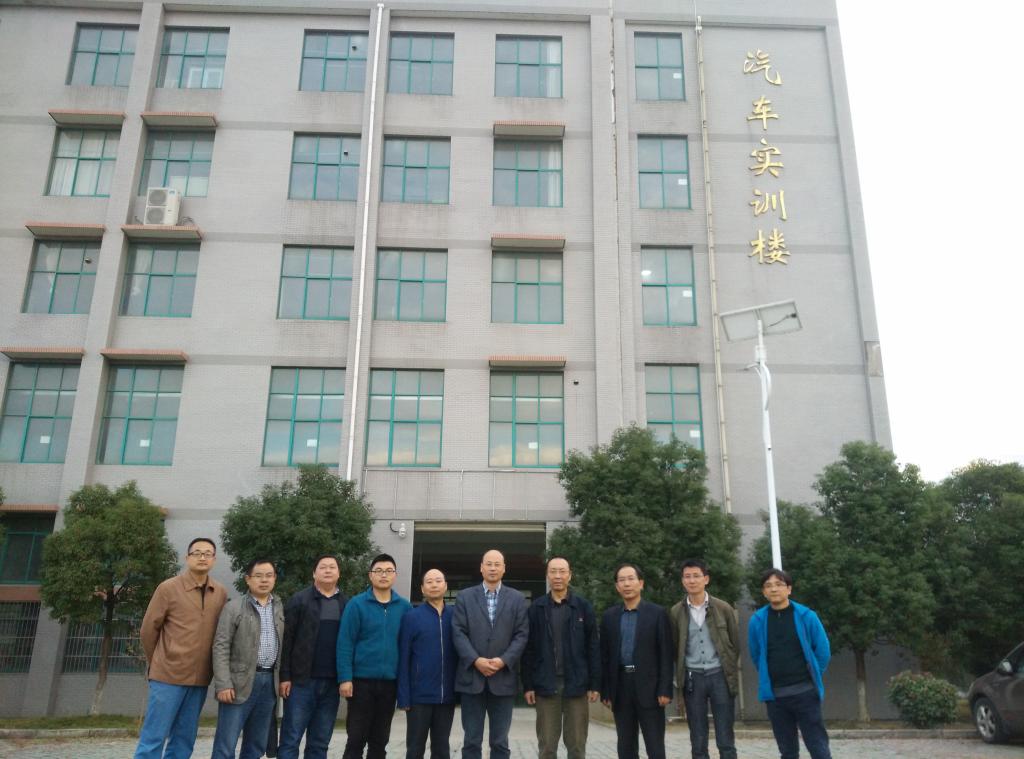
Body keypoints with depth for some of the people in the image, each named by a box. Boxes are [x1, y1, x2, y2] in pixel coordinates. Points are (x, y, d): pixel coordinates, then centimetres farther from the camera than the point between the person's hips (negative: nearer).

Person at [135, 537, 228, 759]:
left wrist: (205, 667, 9)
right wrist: (158, 665, 9)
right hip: (169, 675, -4)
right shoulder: (168, 588, -6)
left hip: (200, 678, 4)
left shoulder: (221, 594, 3)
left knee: (183, 740, 11)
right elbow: (148, 631, 1)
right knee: (153, 739, -1)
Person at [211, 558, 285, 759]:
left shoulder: (281, 609, 11)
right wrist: (223, 684, -15)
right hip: (240, 682, -4)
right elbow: (221, 647, -7)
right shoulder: (234, 607, -2)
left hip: (270, 681, 4)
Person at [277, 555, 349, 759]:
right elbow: (286, 640, -3)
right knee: (290, 741, 1)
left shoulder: (347, 604, 8)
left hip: (332, 683, 3)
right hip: (302, 680, -3)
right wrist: (285, 676, -8)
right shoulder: (299, 600, 0)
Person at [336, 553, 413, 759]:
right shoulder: (356, 604, -5)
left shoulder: (405, 607, 4)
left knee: (380, 740, 12)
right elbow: (345, 643, -7)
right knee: (356, 739, 3)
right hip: (362, 680, -3)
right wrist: (345, 678, -13)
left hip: (390, 682, 3)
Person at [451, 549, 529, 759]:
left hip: (503, 678, 0)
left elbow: (521, 635, 1)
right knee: (471, 741, 5)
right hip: (472, 677, 0)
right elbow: (458, 633, -1)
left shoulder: (517, 598, 7)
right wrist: (476, 660, -14)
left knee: (500, 742, 6)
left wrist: (503, 660, -13)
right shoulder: (464, 597, 6)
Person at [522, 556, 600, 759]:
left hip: (576, 684, 0)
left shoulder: (583, 606, 2)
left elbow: (593, 648, 1)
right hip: (546, 685, 0)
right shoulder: (536, 608, 3)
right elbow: (529, 649, 3)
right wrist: (528, 685, -1)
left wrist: (594, 684, -3)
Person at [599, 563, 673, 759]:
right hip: (621, 686, 3)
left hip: (649, 687, -3)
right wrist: (605, 691, 4)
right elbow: (604, 656, 8)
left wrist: (665, 690, -9)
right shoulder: (609, 616, 8)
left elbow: (666, 654, -3)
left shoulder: (657, 613, -1)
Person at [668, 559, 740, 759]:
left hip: (720, 676, -1)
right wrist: (681, 676, 3)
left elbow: (735, 643, 6)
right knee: (698, 742, 6)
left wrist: (731, 673, 4)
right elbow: (674, 648, 7)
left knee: (725, 741, 3)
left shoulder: (723, 608, 0)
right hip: (692, 678, 1)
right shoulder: (675, 612, 2)